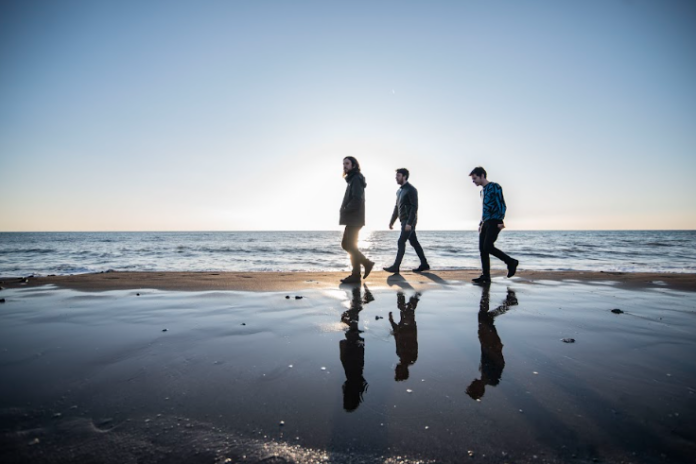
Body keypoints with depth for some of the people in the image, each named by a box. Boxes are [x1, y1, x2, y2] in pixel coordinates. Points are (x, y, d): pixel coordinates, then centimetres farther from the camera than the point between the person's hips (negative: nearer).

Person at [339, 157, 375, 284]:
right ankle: (366, 263, 15)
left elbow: (357, 200, -22)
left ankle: (355, 275, 2)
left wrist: (345, 210, -12)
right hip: (352, 219, 10)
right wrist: (345, 210, 8)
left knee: (349, 245, -6)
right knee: (346, 244, 11)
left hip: (354, 219, -10)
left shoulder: (356, 179, -11)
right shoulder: (352, 179, 19)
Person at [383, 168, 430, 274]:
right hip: (404, 221, 9)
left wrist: (409, 223, -24)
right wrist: (392, 221, 18)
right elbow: (397, 207, 21)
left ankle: (396, 267, -9)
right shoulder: (399, 191, 16)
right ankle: (424, 264, 19)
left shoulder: (411, 190, -11)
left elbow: (414, 207, -18)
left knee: (401, 242, -11)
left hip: (409, 221, -9)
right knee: (414, 242, 11)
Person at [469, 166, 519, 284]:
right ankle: (485, 276, 3)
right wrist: (481, 224, 22)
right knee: (482, 249, 0)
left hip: (494, 222, -8)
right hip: (485, 222, 8)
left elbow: (501, 205, -11)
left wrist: (501, 221, -20)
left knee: (488, 246, -19)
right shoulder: (483, 191, 23)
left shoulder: (494, 187, -2)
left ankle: (511, 262, -1)